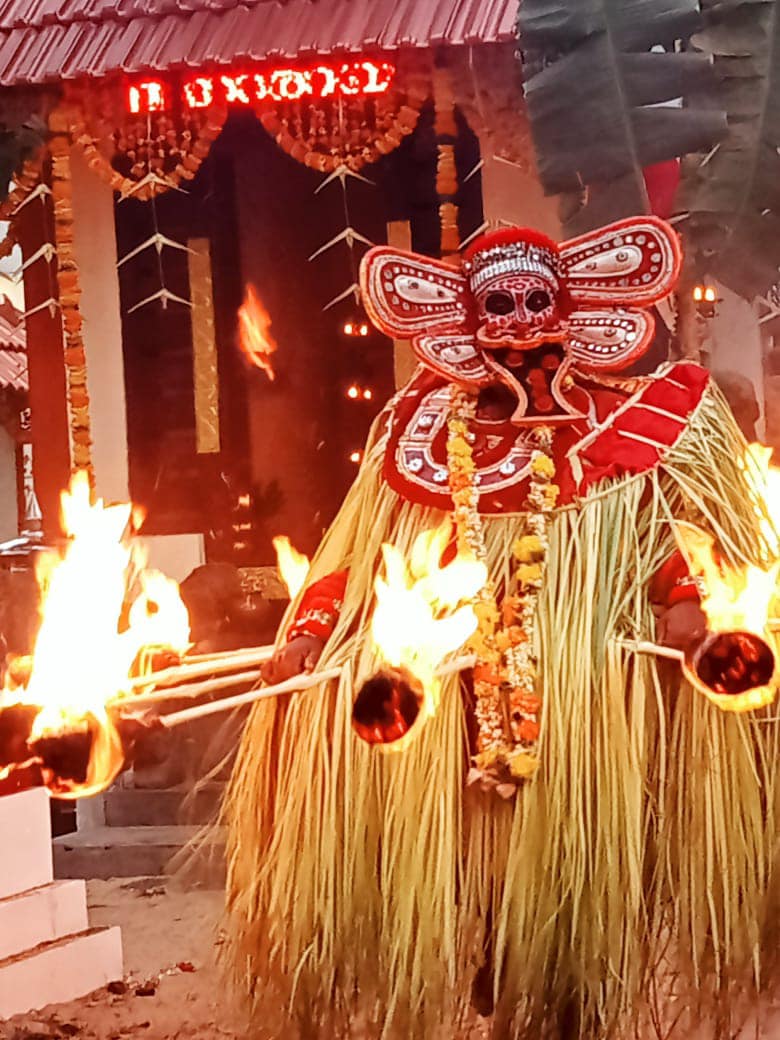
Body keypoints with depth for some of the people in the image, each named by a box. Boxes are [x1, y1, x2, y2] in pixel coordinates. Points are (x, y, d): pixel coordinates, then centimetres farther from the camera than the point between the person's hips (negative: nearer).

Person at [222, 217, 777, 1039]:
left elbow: (666, 538, 5)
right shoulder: (425, 430, 9)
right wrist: (308, 632, -7)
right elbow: (359, 554, 6)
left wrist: (684, 603, -14)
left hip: (586, 693, 0)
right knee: (463, 869, 1)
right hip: (452, 700, 1)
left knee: (569, 864, 1)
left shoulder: (623, 423, 8)